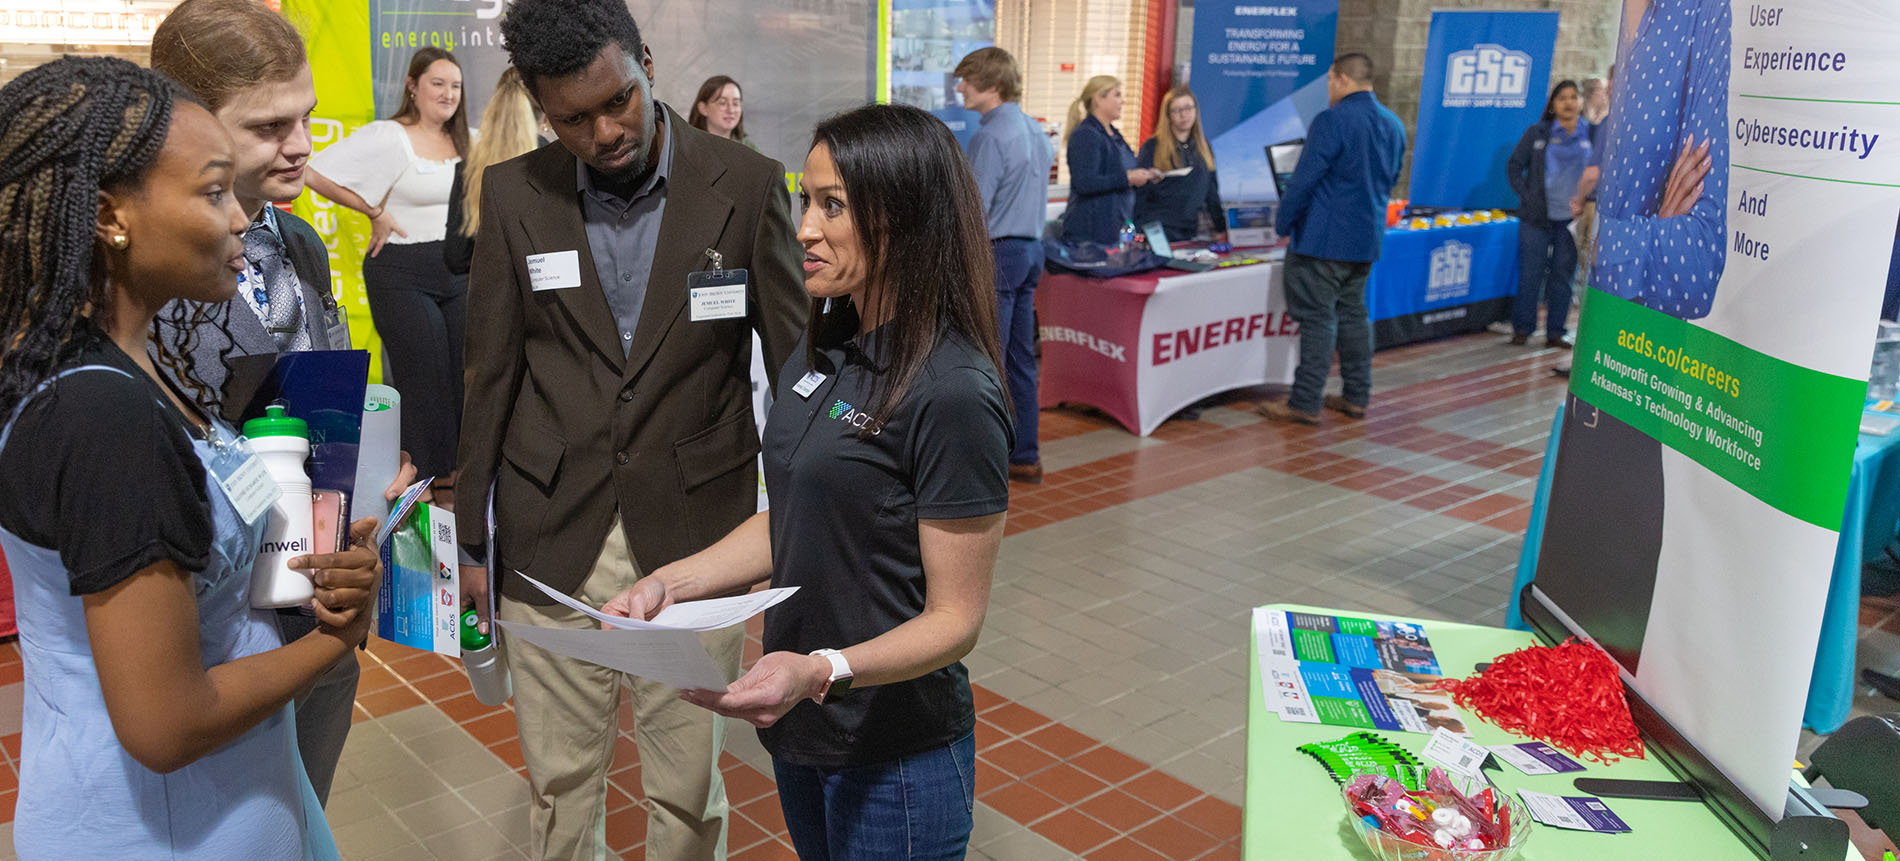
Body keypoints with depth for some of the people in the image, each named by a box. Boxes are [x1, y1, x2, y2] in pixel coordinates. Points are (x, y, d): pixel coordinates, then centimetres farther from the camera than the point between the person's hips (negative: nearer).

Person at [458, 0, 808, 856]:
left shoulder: (747, 185, -7)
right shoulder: (514, 193, -1)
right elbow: (489, 376, 5)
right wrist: (471, 538, 8)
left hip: (694, 539, -1)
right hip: (550, 542, 2)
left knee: (687, 790, 11)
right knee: (560, 783, 15)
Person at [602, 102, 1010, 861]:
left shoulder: (952, 396, -23)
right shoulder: (825, 353, 2)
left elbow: (954, 619, -19)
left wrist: (824, 670, -33)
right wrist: (671, 584, -4)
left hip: (894, 761, -7)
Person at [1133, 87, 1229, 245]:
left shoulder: (1203, 146, 12)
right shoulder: (1152, 148, -3)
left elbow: (1211, 190, 15)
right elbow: (1139, 193, -4)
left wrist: (1221, 229, 10)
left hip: (1192, 232, 4)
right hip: (1160, 231, -4)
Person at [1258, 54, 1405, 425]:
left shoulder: (1332, 120, -15)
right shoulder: (1393, 125, 11)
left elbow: (1304, 179, -16)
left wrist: (1282, 224, -6)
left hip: (1323, 239, -8)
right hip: (1367, 239, 8)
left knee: (1317, 318, -5)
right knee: (1353, 314, 15)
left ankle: (1305, 403, -2)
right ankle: (1356, 397, 20)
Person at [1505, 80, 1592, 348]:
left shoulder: (1592, 135, 5)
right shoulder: (1537, 133, 2)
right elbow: (1514, 166, 4)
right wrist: (1527, 197, -5)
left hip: (1572, 218, 1)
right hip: (1538, 217, -1)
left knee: (1563, 275, 6)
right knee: (1530, 274, 1)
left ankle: (1555, 332, 14)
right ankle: (1522, 328, 12)